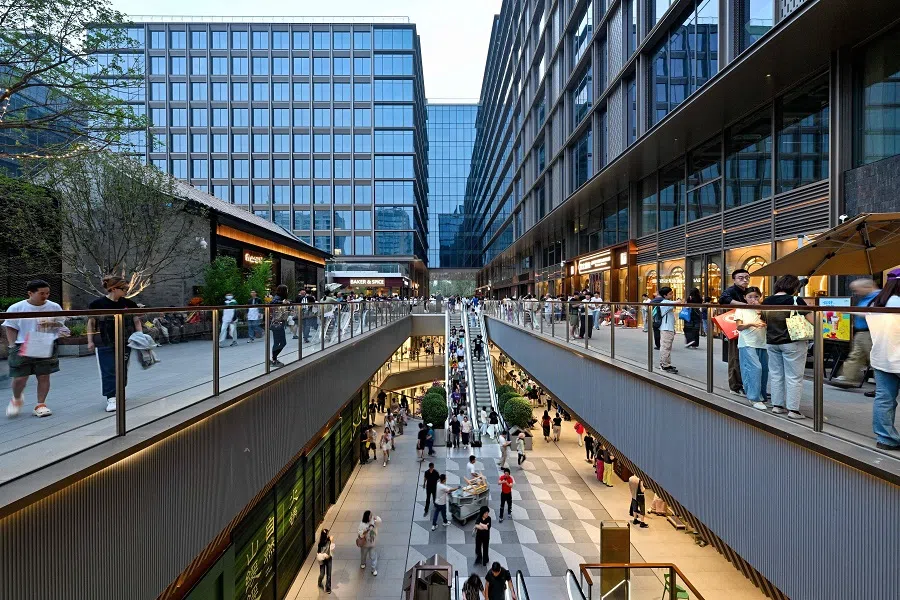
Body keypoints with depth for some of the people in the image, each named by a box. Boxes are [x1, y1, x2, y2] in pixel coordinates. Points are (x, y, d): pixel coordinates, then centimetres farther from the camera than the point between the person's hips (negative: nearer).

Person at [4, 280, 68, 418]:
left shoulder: (54, 307, 1)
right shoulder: (16, 308, -2)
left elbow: (61, 323, 10)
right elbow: (11, 328, 4)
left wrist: (51, 324, -11)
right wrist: (12, 346, -4)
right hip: (22, 347, -1)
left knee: (44, 376, 2)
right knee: (20, 378, -1)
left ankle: (40, 405, 16)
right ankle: (17, 399, 31)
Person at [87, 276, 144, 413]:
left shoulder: (129, 304, -1)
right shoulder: (98, 304, -7)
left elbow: (137, 321, 6)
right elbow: (91, 322, 2)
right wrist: (90, 341, 0)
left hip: (124, 342, 3)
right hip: (105, 343, -3)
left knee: (122, 369, 12)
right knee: (108, 371, -4)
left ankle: (118, 392, 30)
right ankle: (111, 398, -3)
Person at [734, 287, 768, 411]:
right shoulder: (741, 310, 2)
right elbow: (739, 327, -4)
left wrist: (761, 313, -10)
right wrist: (751, 324, -21)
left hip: (762, 343, 5)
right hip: (747, 344, -5)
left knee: (764, 369, 8)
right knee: (755, 368, -16)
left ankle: (761, 396, 25)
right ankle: (755, 398, -10)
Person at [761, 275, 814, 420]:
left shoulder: (766, 302, 3)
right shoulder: (795, 300, -13)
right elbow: (812, 320, -14)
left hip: (772, 342, 5)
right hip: (792, 343, -5)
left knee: (776, 375, 13)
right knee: (794, 377, 2)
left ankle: (777, 405, 18)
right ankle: (793, 409, 5)